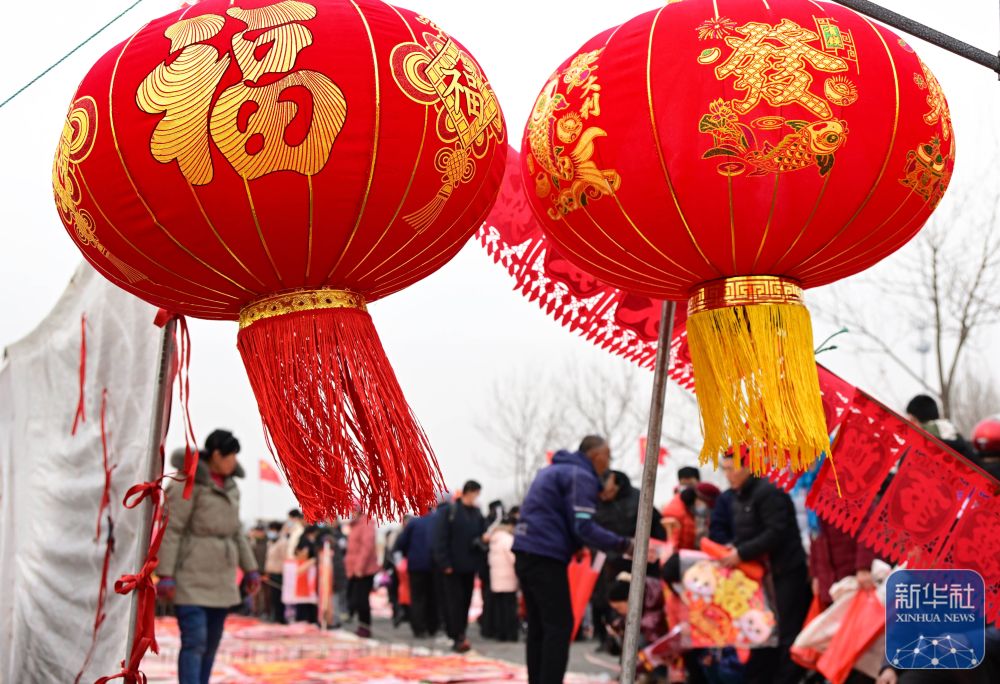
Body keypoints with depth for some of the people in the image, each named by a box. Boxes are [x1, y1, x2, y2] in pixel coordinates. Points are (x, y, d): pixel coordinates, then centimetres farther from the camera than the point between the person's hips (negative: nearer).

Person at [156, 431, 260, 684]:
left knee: (211, 644, 9)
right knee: (194, 642, -14)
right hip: (192, 577, -8)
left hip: (221, 578, 8)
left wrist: (250, 569, 18)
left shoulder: (229, 485, 13)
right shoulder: (188, 482, -11)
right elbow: (171, 529, -14)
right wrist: (165, 575, -18)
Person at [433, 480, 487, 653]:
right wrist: (445, 563, -15)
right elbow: (440, 539, -10)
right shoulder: (448, 512, -6)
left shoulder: (478, 514, 10)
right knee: (455, 601, -6)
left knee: (466, 601, 8)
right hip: (453, 567, -5)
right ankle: (458, 638, -7)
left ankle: (460, 636, 16)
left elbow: (482, 538, 13)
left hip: (469, 566, 5)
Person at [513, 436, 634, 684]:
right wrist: (624, 545, -12)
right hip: (546, 558, -9)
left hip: (526, 554, 9)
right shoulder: (581, 476, -8)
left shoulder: (553, 470, 22)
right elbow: (584, 528, -16)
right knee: (559, 626, -6)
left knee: (538, 627, 12)